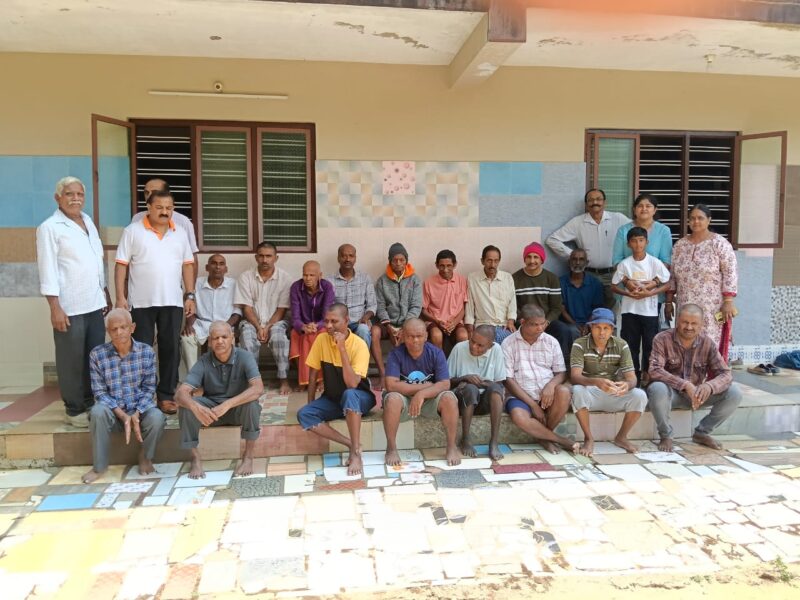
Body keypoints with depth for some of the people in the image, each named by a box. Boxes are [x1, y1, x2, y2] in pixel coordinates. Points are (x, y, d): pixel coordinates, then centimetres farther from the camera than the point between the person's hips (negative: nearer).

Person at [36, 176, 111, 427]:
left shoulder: (88, 222, 14)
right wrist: (55, 307, -16)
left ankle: (91, 403, 23)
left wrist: (106, 293, 18)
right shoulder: (49, 227, -6)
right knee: (72, 361, 1)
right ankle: (75, 410, 13)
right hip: (69, 306, -6)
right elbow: (48, 269, -11)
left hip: (94, 303, 7)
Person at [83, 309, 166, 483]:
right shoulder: (97, 355, -7)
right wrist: (123, 416, -20)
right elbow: (100, 392, -7)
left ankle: (145, 457, 2)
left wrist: (136, 415, -19)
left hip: (140, 408, 0)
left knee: (157, 418, -31)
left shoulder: (146, 352, -5)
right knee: (98, 412, -33)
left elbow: (149, 389, -3)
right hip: (113, 410, 0)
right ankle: (99, 466, -13)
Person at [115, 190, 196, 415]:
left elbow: (188, 265, 11)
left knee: (171, 349, 5)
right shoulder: (133, 231, -1)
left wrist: (190, 295, 4)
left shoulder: (180, 234, 10)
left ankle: (166, 395, 15)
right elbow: (121, 265, -3)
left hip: (172, 302, 3)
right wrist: (120, 297, -9)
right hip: (141, 302, -3)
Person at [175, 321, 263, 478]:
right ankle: (195, 457, -9)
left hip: (239, 408, -2)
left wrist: (227, 404, -46)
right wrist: (195, 407, -48)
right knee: (186, 406, -26)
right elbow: (180, 393, -25)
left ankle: (248, 456, -17)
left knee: (251, 402, -35)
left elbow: (258, 389, -35)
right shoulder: (204, 362, -15)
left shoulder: (244, 357, -20)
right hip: (211, 408, 2)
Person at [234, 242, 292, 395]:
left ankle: (284, 379, -26)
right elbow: (246, 307, -4)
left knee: (278, 334, -33)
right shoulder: (245, 277, -1)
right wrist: (259, 327, -17)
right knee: (247, 334, -32)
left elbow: (282, 309, -5)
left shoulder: (284, 277, -3)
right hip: (252, 320, 1)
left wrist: (267, 327, -17)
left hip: (275, 320, -1)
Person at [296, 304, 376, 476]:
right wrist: (311, 404, -5)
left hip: (359, 399, -5)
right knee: (303, 414, -23)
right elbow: (313, 374, 1)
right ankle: (352, 444, -19)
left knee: (349, 395, -40)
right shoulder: (322, 339, -8)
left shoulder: (359, 345, -20)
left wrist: (342, 349, -33)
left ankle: (356, 452, -32)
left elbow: (352, 384, -31)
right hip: (332, 398, 5)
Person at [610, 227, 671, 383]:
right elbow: (614, 286, 4)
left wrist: (649, 293, -16)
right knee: (630, 344, 4)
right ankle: (634, 373, 16)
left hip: (650, 311, -1)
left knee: (649, 344, 4)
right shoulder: (624, 264, 0)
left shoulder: (655, 262, -2)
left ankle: (647, 373, 17)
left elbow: (667, 284, -3)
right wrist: (628, 293, -14)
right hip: (629, 310, 1)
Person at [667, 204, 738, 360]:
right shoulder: (680, 245, 10)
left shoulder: (720, 243, -4)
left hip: (712, 308, -4)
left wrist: (728, 302, -14)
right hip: (685, 308, 4)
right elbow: (672, 276, 13)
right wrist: (669, 302, 11)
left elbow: (730, 274, -7)